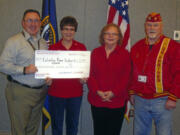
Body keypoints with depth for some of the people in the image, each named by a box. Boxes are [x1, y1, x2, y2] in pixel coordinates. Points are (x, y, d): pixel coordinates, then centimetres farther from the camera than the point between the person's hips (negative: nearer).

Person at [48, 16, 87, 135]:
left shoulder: (81, 47, 2)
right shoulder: (53, 48, 1)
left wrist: (84, 78, -12)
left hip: (75, 93, 1)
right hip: (56, 92, 0)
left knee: (73, 125, 14)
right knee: (56, 125, 11)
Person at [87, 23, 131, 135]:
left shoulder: (125, 54, 1)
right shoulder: (95, 53, 7)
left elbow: (126, 77, -4)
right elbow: (90, 75, 2)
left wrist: (113, 93, -14)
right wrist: (97, 91, -12)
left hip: (117, 101, -2)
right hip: (97, 101, 2)